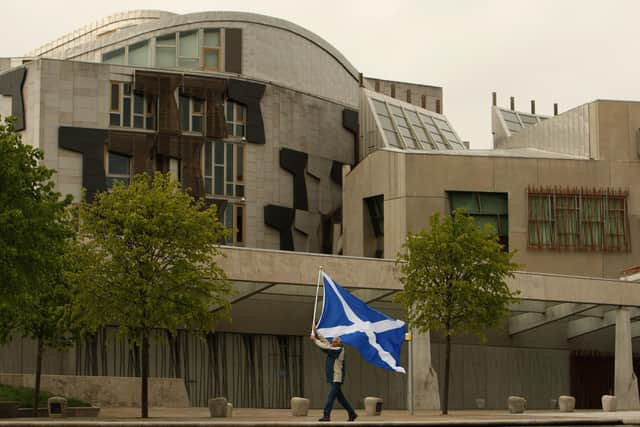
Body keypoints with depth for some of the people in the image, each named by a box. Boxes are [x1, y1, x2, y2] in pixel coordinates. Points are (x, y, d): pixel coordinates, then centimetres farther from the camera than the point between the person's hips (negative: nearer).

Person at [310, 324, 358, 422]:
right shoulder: (332, 349, 13)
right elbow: (324, 341, 15)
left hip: (336, 379, -9)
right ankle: (352, 413, 18)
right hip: (332, 378, 9)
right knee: (340, 397, 12)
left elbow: (324, 347, -17)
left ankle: (326, 416, -14)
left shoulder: (339, 350, -12)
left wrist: (314, 340, -9)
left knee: (330, 397, -12)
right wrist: (315, 331, 10)